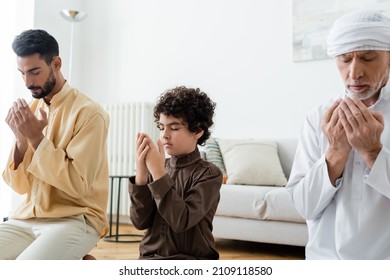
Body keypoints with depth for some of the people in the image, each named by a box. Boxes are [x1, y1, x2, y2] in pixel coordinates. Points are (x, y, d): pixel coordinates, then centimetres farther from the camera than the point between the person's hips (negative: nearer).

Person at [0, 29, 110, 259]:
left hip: (76, 220, -6)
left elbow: (78, 184, -17)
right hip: (28, 218, 6)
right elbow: (19, 185, 6)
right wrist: (22, 139, -11)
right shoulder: (30, 110, 8)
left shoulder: (88, 112, -12)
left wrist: (37, 138, -17)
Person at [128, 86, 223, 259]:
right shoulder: (154, 169, 6)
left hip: (192, 259, -3)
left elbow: (182, 221, -19)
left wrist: (158, 173, -21)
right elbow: (140, 221, -4)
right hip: (152, 256, 3)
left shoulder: (209, 173, -6)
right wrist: (141, 173, -15)